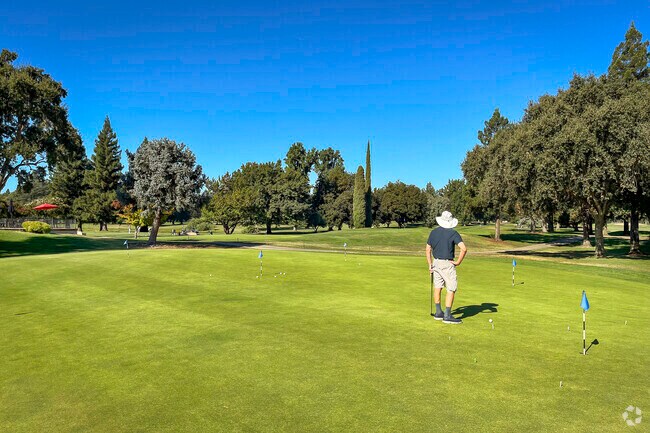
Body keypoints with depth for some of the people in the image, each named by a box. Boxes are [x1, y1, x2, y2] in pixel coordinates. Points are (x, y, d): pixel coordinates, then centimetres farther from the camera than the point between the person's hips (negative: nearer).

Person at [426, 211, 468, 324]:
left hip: (436, 263, 6)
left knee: (437, 287, 16)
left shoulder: (433, 232, 5)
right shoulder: (453, 233, -10)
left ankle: (438, 313, 24)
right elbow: (464, 248, -21)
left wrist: (430, 264, 15)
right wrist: (458, 262, -10)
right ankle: (447, 316, -3)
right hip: (447, 264, -6)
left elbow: (428, 249, 9)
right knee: (451, 289, 0)